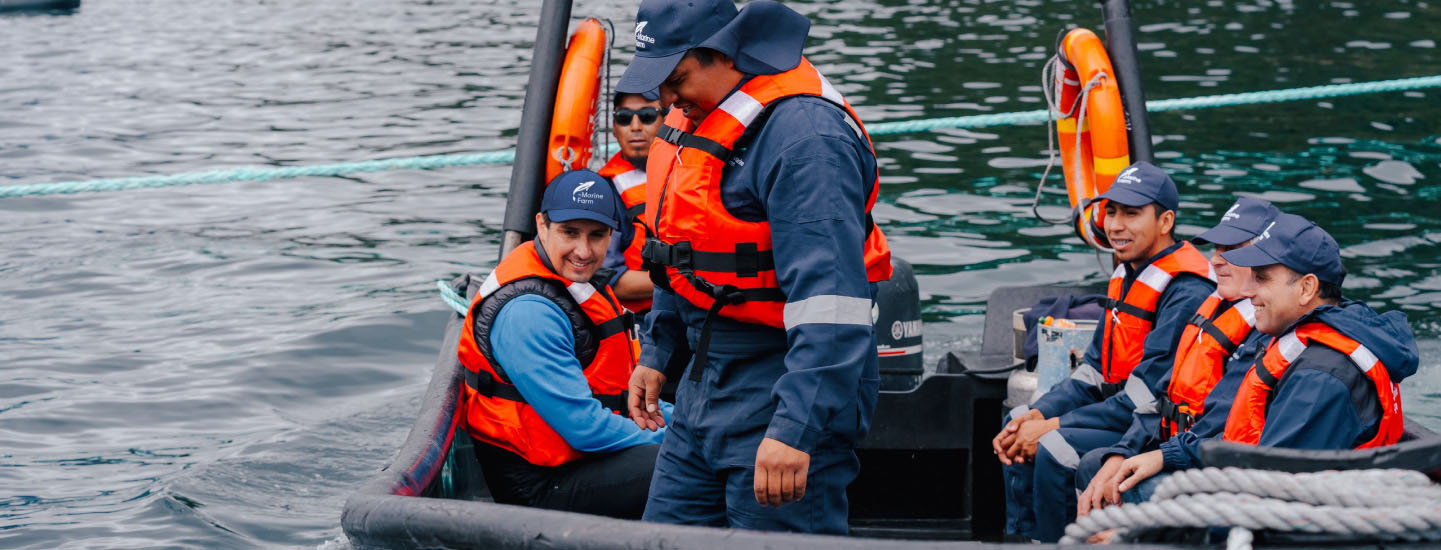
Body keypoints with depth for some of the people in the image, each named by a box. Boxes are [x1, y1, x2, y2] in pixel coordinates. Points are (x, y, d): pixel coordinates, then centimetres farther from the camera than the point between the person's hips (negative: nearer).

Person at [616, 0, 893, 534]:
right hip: (705, 386, 10)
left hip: (784, 393, -10)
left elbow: (828, 302, -29)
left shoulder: (802, 135, -22)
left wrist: (796, 429, -33)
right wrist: (655, 352, 25)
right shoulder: (700, 117, 10)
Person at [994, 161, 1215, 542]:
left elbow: (1146, 398, -24)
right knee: (1018, 425, 9)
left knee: (1055, 451, -26)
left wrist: (1055, 426, -21)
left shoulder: (1187, 292, -20)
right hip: (1119, 409, 10)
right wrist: (1038, 414, -3)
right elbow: (1093, 371, 14)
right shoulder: (1126, 276, 11)